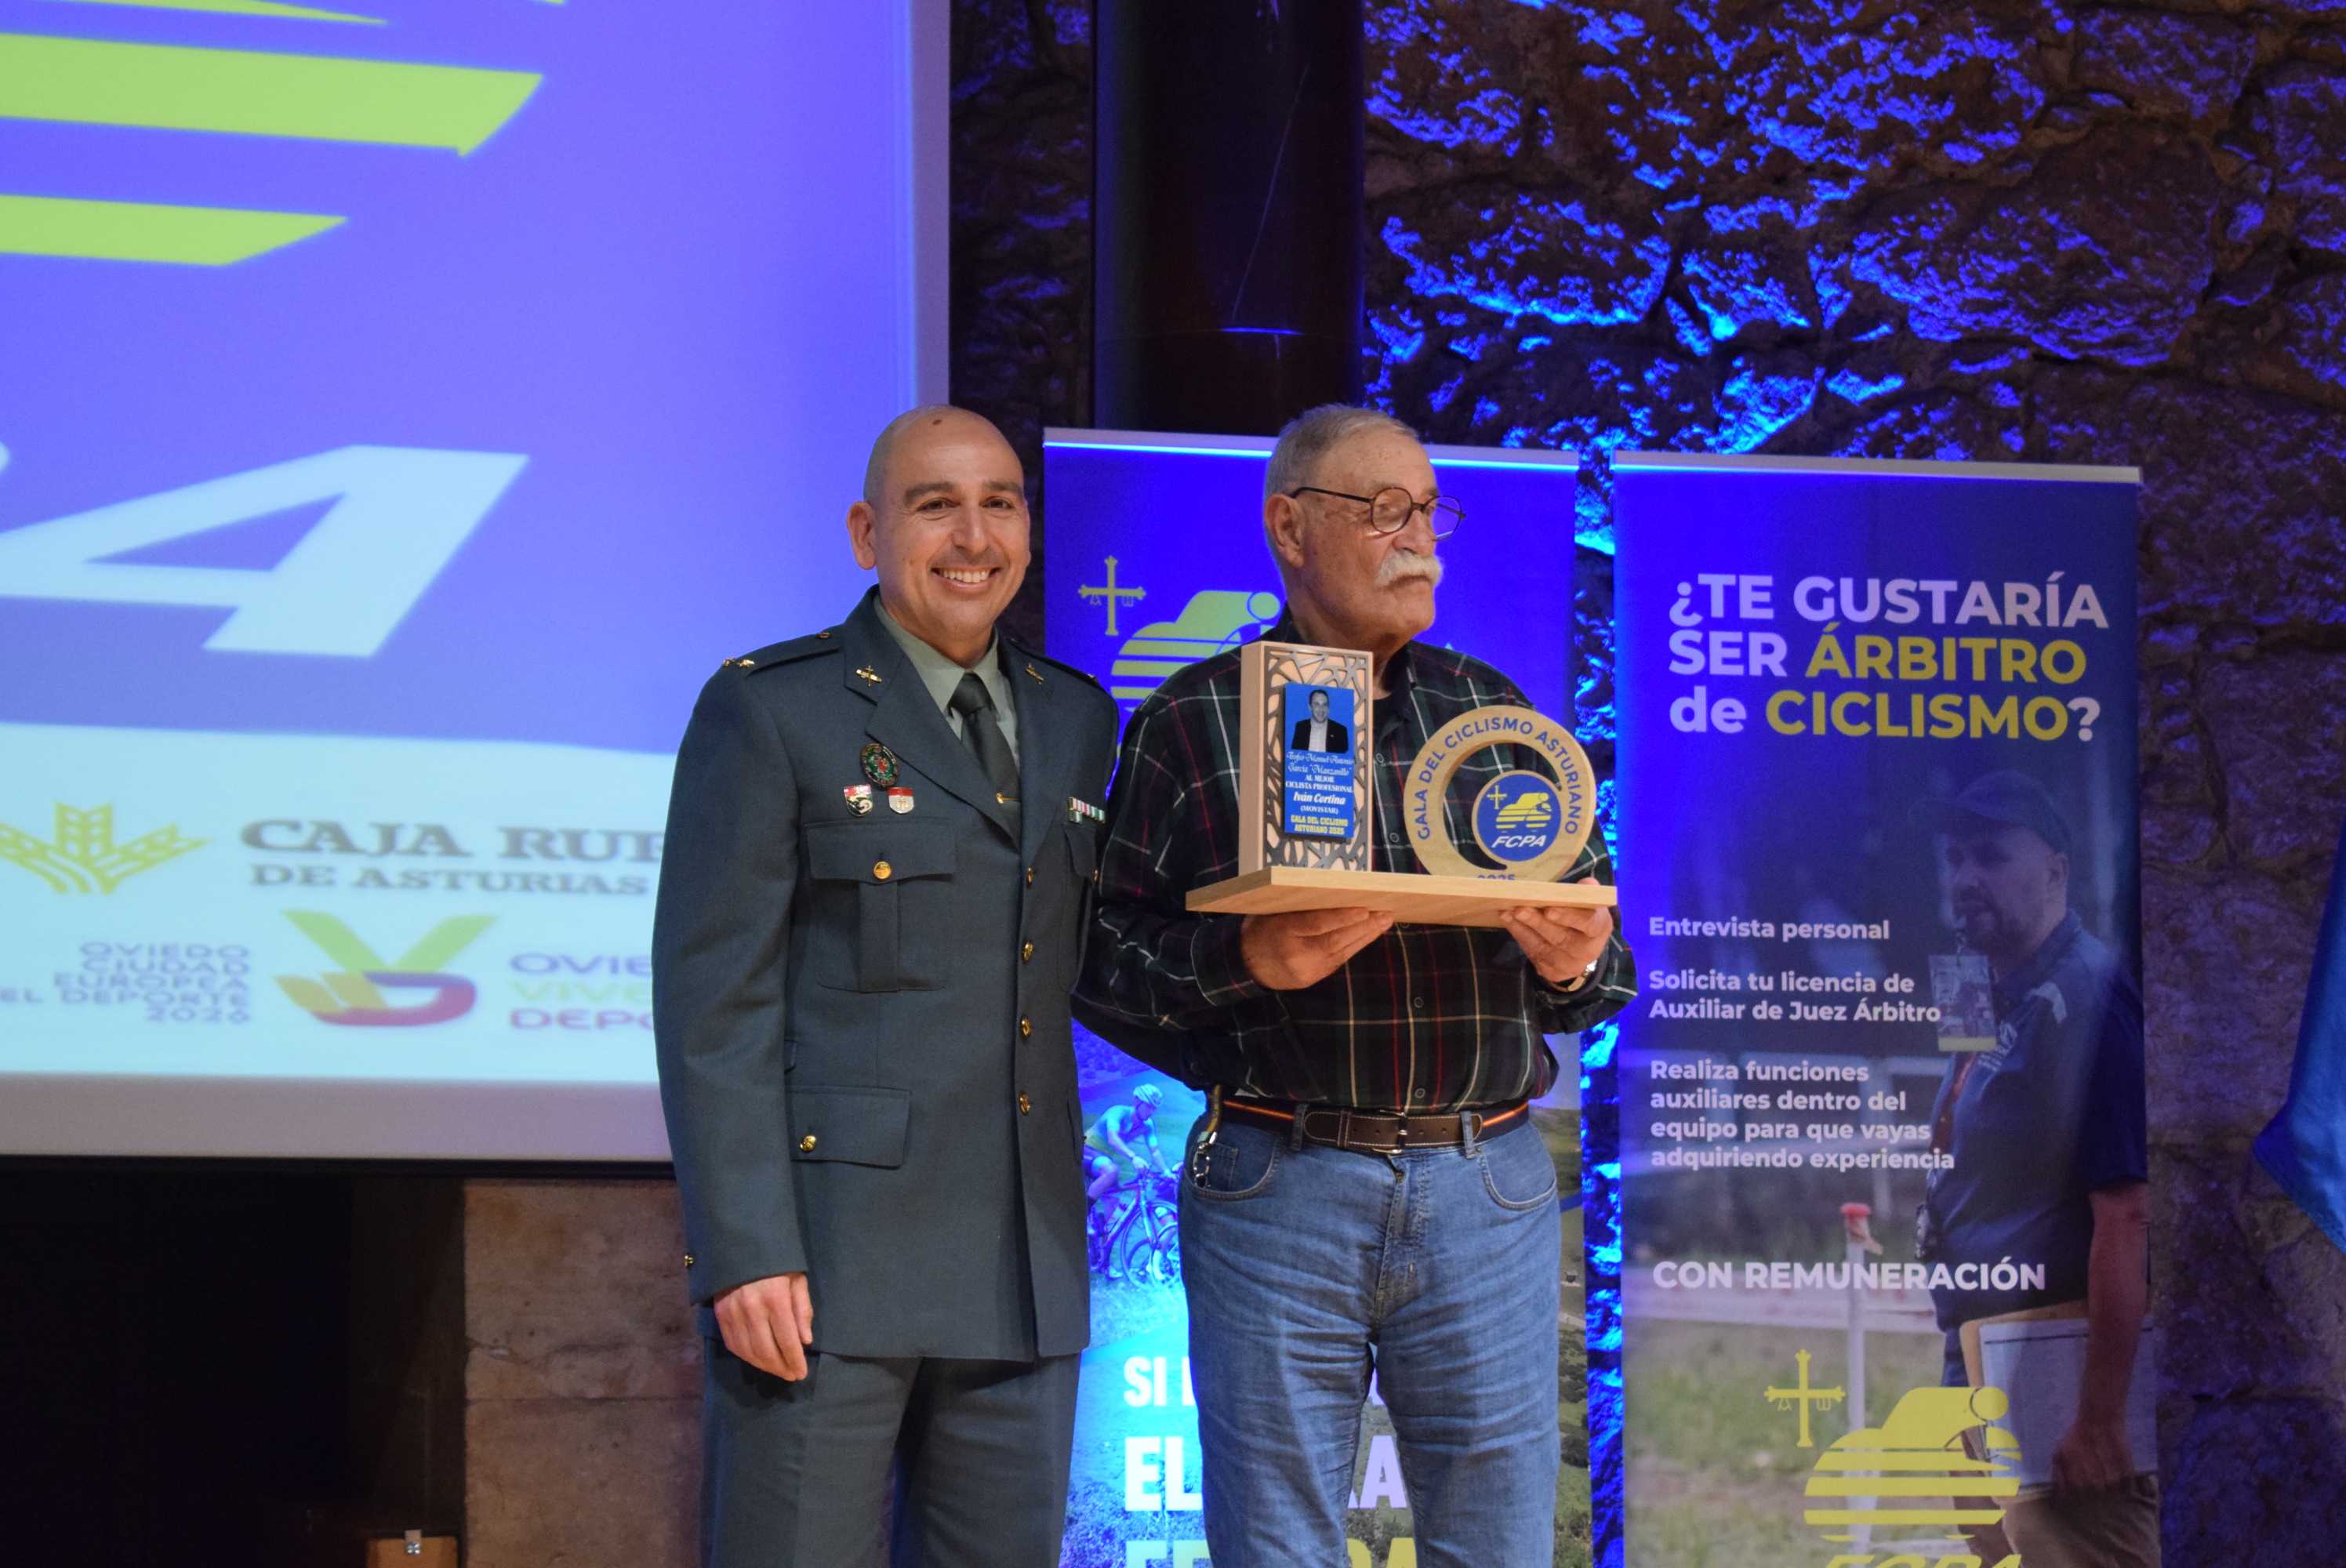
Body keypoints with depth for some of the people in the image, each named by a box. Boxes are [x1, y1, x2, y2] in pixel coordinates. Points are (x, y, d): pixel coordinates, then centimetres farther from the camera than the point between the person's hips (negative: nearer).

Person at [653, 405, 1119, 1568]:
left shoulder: (1075, 722, 17)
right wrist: (747, 1253, -15)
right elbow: (714, 1001, -7)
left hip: (1021, 1273, 6)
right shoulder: (771, 710, -1)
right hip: (827, 1257, -5)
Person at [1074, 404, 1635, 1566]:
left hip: (1487, 1187, 3)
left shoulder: (1494, 713, 15)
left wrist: (1578, 964, -6)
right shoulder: (1190, 724, 4)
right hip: (1276, 1192, -3)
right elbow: (1105, 968, 0)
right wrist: (1243, 963, -17)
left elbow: (1598, 951, 17)